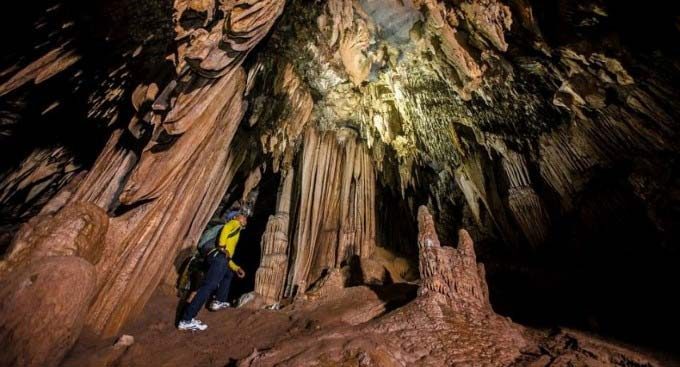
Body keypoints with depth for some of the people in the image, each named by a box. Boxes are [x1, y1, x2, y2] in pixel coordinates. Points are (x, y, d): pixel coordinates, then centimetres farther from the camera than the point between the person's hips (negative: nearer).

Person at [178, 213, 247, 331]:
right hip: (219, 255, -10)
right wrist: (222, 246, -18)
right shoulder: (235, 223, 16)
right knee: (209, 285, -16)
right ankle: (186, 320, -19)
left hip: (219, 256, 10)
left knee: (229, 274, 31)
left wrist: (237, 268, 30)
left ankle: (219, 301, 21)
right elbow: (226, 228, -11)